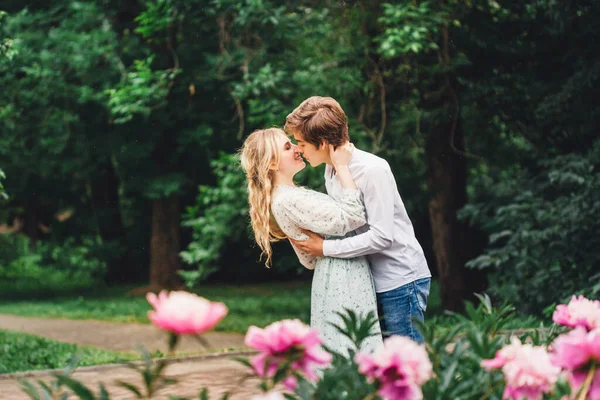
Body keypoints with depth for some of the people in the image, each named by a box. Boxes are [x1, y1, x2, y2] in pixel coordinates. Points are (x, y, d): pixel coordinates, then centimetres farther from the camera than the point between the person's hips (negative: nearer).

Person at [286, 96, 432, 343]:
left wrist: (324, 248, -19)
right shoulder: (331, 171, 9)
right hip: (370, 281, 9)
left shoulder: (372, 170, -19)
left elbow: (382, 236, -24)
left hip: (401, 280, -9)